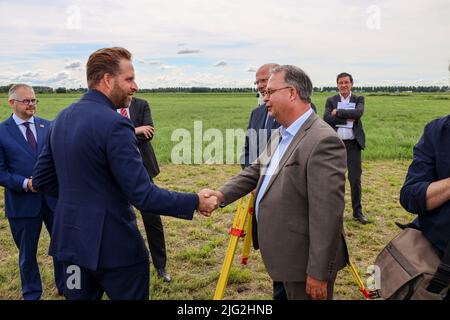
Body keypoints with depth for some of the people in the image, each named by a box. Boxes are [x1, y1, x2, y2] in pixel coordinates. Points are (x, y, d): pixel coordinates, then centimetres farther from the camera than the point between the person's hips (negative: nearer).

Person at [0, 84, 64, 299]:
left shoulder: (48, 126, 4)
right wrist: (25, 183, -19)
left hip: (54, 198, 3)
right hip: (23, 202, -2)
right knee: (27, 254, 15)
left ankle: (65, 287, 37)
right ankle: (31, 294, 36)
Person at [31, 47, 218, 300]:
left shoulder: (63, 117, 5)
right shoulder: (114, 124, -20)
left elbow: (42, 179, 11)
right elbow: (144, 196, -22)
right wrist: (195, 202, -13)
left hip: (71, 238, 8)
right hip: (113, 244, -8)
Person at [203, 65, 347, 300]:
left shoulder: (323, 141, -23)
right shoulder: (280, 135, 9)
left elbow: (328, 214, -25)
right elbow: (256, 170, 13)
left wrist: (318, 273, -23)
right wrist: (222, 195, -4)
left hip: (306, 262, -9)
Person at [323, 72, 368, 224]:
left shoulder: (358, 99, 6)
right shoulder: (331, 100, 6)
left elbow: (358, 113, -16)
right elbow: (327, 119, -11)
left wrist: (338, 112, -16)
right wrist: (348, 117, -15)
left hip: (353, 144, 0)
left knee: (355, 179, 3)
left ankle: (357, 211, 16)